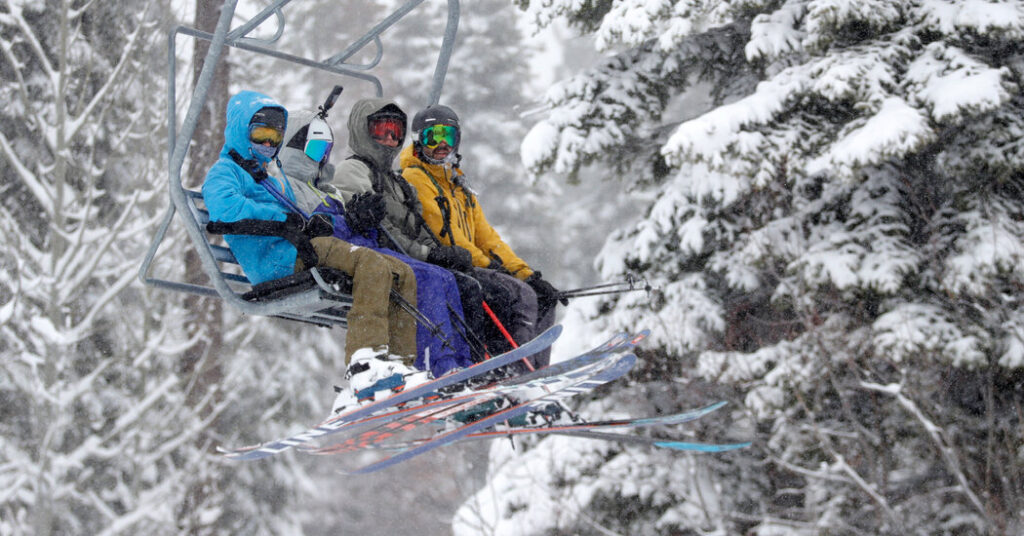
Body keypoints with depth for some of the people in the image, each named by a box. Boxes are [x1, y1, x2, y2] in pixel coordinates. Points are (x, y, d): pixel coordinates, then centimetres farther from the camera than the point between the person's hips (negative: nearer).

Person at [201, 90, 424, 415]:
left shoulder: (276, 182, 37)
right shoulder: (223, 172, 7)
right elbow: (224, 208, -16)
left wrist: (317, 223, 3)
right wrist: (285, 220, -13)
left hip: (299, 254, 9)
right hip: (275, 260, -9)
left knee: (401, 275, -2)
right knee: (372, 263, -30)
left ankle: (397, 364, -14)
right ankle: (366, 365, -45)